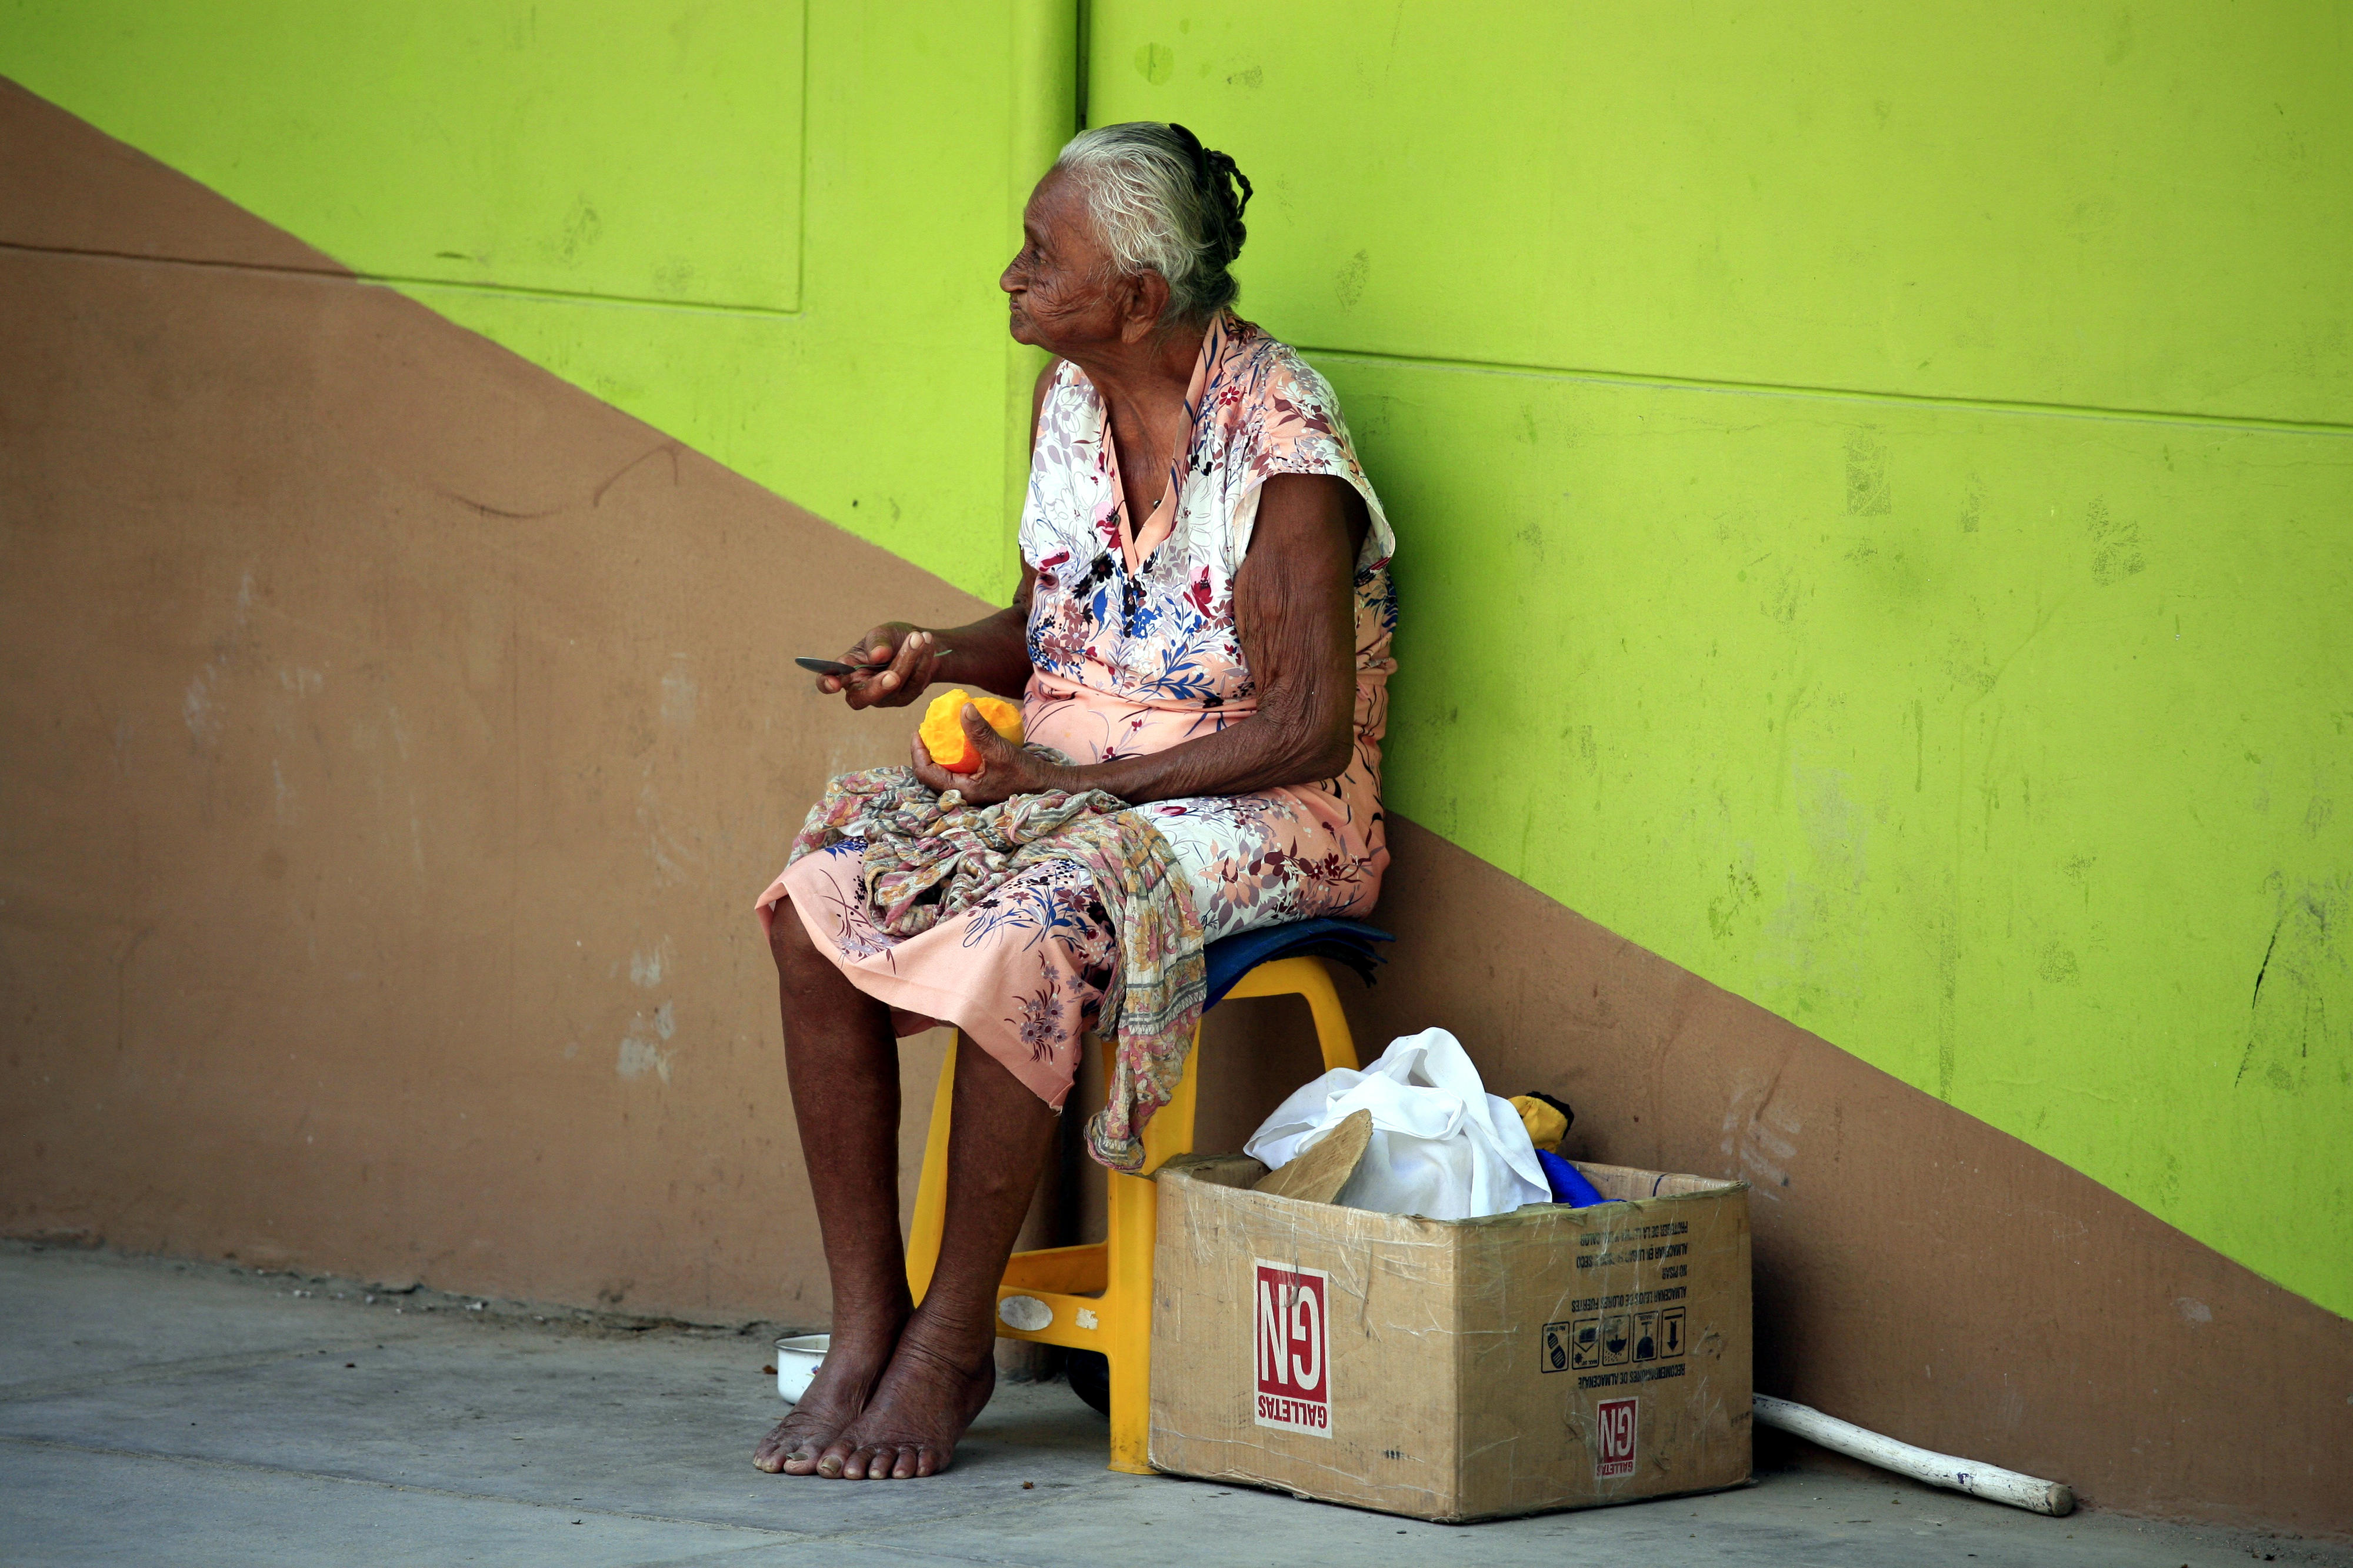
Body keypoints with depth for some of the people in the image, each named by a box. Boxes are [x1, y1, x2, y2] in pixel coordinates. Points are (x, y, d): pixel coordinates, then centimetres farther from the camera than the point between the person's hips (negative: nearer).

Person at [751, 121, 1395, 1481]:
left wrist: (1080, 783, -21)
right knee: (817, 902, -18)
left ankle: (953, 1343, -20)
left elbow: (1310, 727, -18)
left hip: (1252, 812, -7)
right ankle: (866, 1327, -16)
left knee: (1023, 940, -36)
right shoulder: (1068, 403, 7)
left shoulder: (1280, 438, -17)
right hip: (1057, 784, 7)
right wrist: (938, 657, -2)